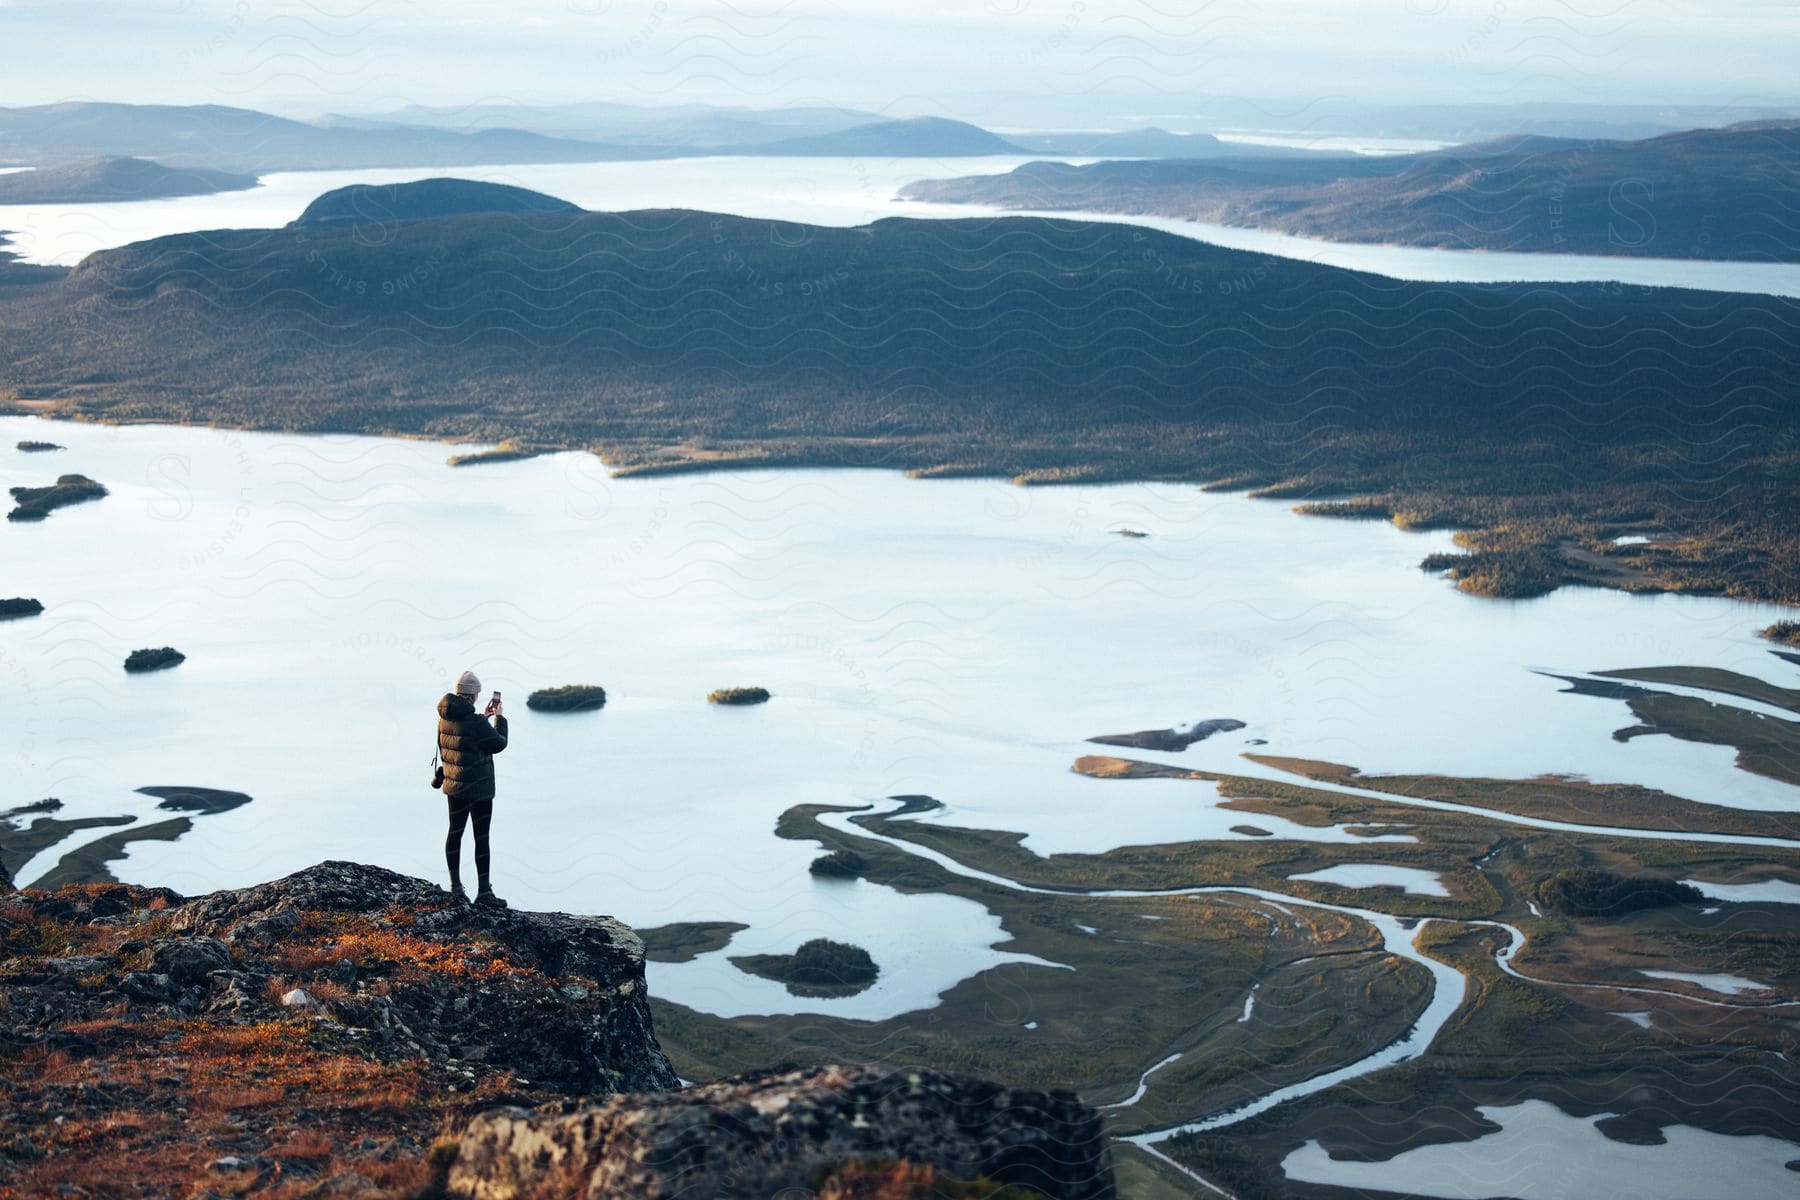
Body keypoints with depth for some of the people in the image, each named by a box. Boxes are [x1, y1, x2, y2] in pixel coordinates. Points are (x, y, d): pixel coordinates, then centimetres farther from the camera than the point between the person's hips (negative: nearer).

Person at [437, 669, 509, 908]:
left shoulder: (444, 718, 1)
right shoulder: (475, 722, -22)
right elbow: (498, 744, -10)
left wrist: (483, 717, 18)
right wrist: (499, 718, 3)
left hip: (453, 785, 7)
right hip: (478, 787, -7)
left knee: (455, 833, 14)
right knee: (481, 837, -1)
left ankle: (456, 887, 19)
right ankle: (484, 892, 1)